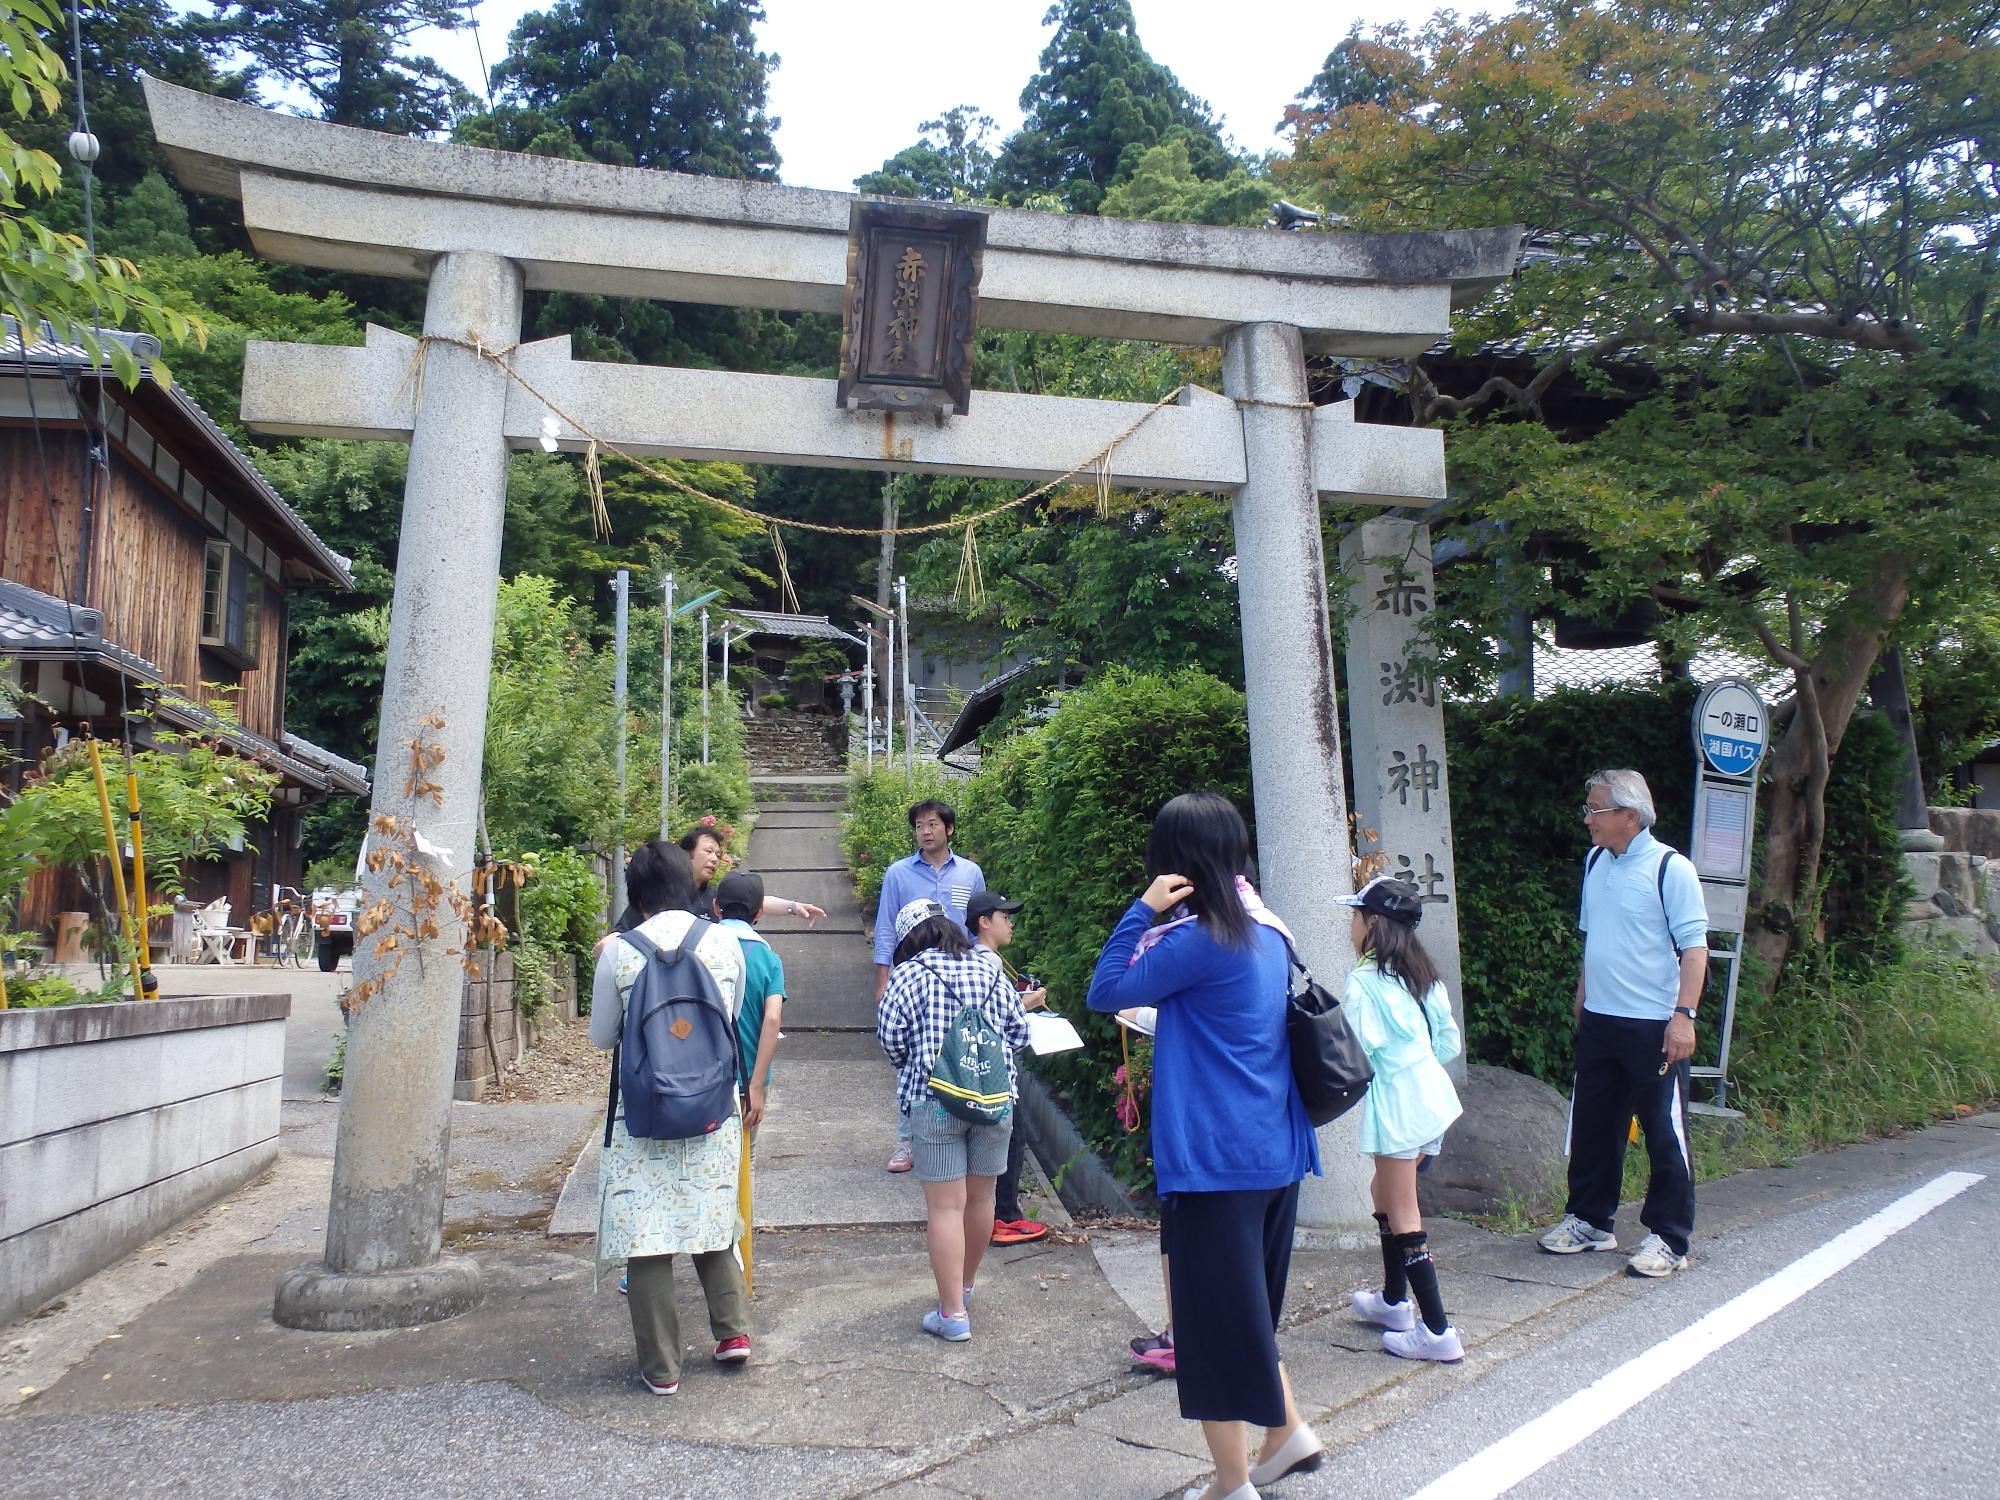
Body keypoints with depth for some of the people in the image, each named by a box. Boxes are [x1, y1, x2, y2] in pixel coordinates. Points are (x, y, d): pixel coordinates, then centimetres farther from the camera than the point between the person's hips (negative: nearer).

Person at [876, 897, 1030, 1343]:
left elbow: (889, 1036, -7)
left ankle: (953, 1313, 2)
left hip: (935, 1101, -4)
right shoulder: (988, 971, 9)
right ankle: (964, 1289, 36)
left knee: (945, 1205, 0)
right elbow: (1019, 1029, 10)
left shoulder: (907, 976, -3)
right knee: (980, 1197, 17)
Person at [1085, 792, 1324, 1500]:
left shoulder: (1200, 941, -18)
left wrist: (1142, 909, -14)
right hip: (1276, 1155, 8)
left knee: (1215, 1317, 5)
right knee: (1247, 1307, 25)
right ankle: (1288, 1432, 34)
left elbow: (1105, 993, -11)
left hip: (1215, 1163, -8)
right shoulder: (1267, 936, 7)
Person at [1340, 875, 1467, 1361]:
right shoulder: (1423, 974, 8)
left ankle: (1438, 1331, 4)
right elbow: (1450, 1042, 13)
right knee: (1385, 1193, 23)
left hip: (1396, 1106, -9)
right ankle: (1394, 1300, 34)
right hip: (1433, 1096, 9)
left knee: (1402, 1219, 1)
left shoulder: (1364, 982, -15)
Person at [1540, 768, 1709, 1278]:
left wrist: (1684, 1014, -20)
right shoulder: (1595, 861, 9)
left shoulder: (1670, 868, -11)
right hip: (1598, 1021, 7)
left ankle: (1669, 1240, 15)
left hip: (1655, 1026, -7)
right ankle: (1589, 1220, 29)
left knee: (1665, 1134, 4)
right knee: (1592, 1126, 15)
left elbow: (1694, 946, -13)